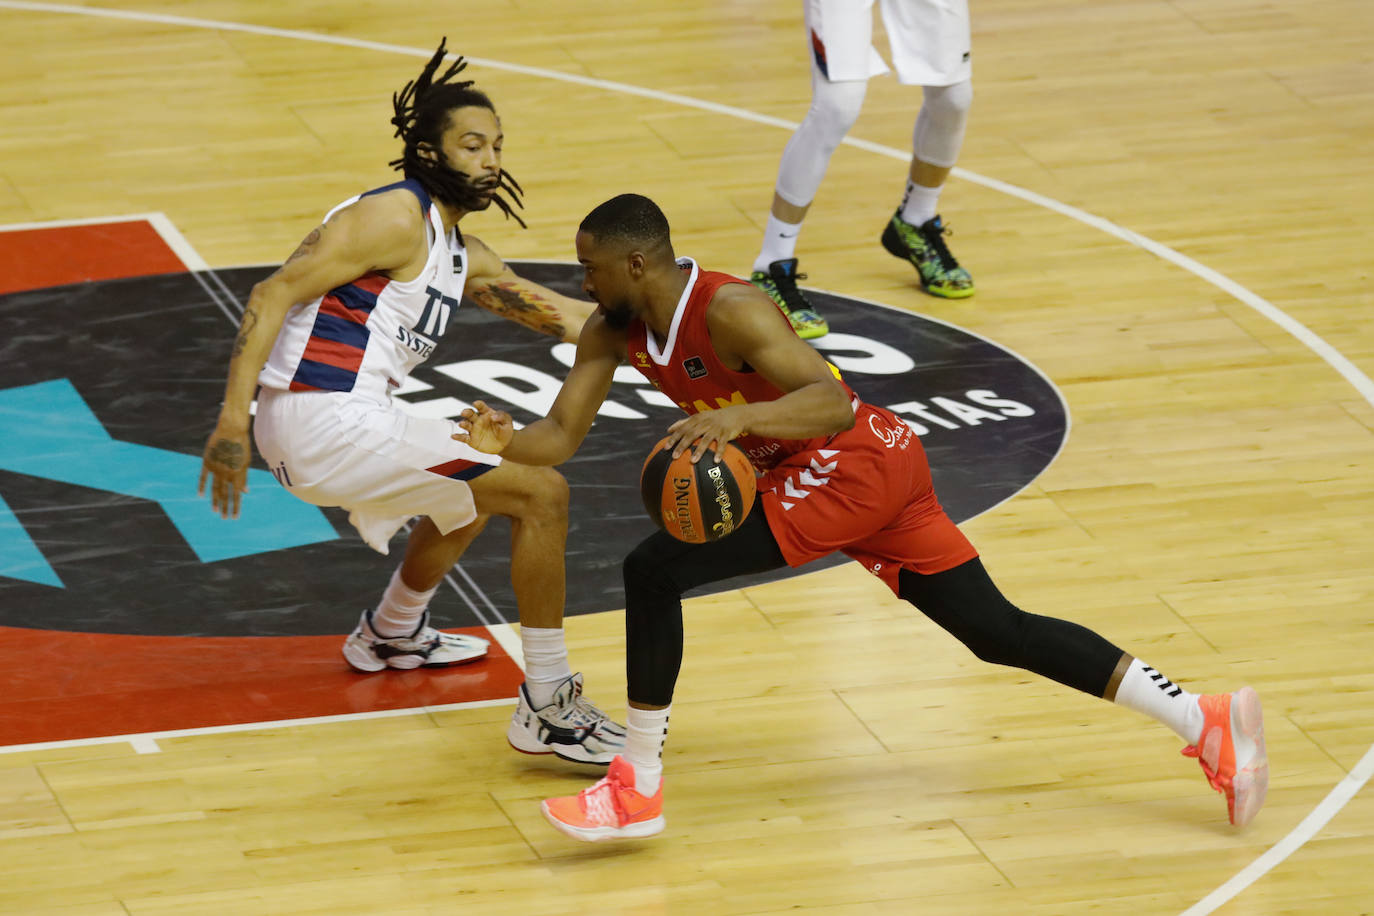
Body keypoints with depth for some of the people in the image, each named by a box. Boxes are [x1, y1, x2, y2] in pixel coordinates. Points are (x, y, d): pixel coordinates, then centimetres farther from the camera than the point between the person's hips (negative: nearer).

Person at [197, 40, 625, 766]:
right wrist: (233, 420, -24)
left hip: (334, 422, 11)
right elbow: (275, 293, -16)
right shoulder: (396, 219, -10)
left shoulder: (463, 257, 20)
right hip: (326, 419, -11)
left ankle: (392, 633, 54)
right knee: (541, 492, -12)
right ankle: (548, 708, -10)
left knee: (471, 496, 37)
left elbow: (564, 316, 21)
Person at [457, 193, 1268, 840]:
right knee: (998, 632, 9)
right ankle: (1208, 724, 9)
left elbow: (833, 400, -30)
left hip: (858, 464, -10)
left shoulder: (727, 310, -22)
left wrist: (741, 415, -45)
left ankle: (638, 790, -7)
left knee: (655, 572, -15)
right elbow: (561, 436, 2)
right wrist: (502, 443, -19)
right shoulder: (614, 330, 4)